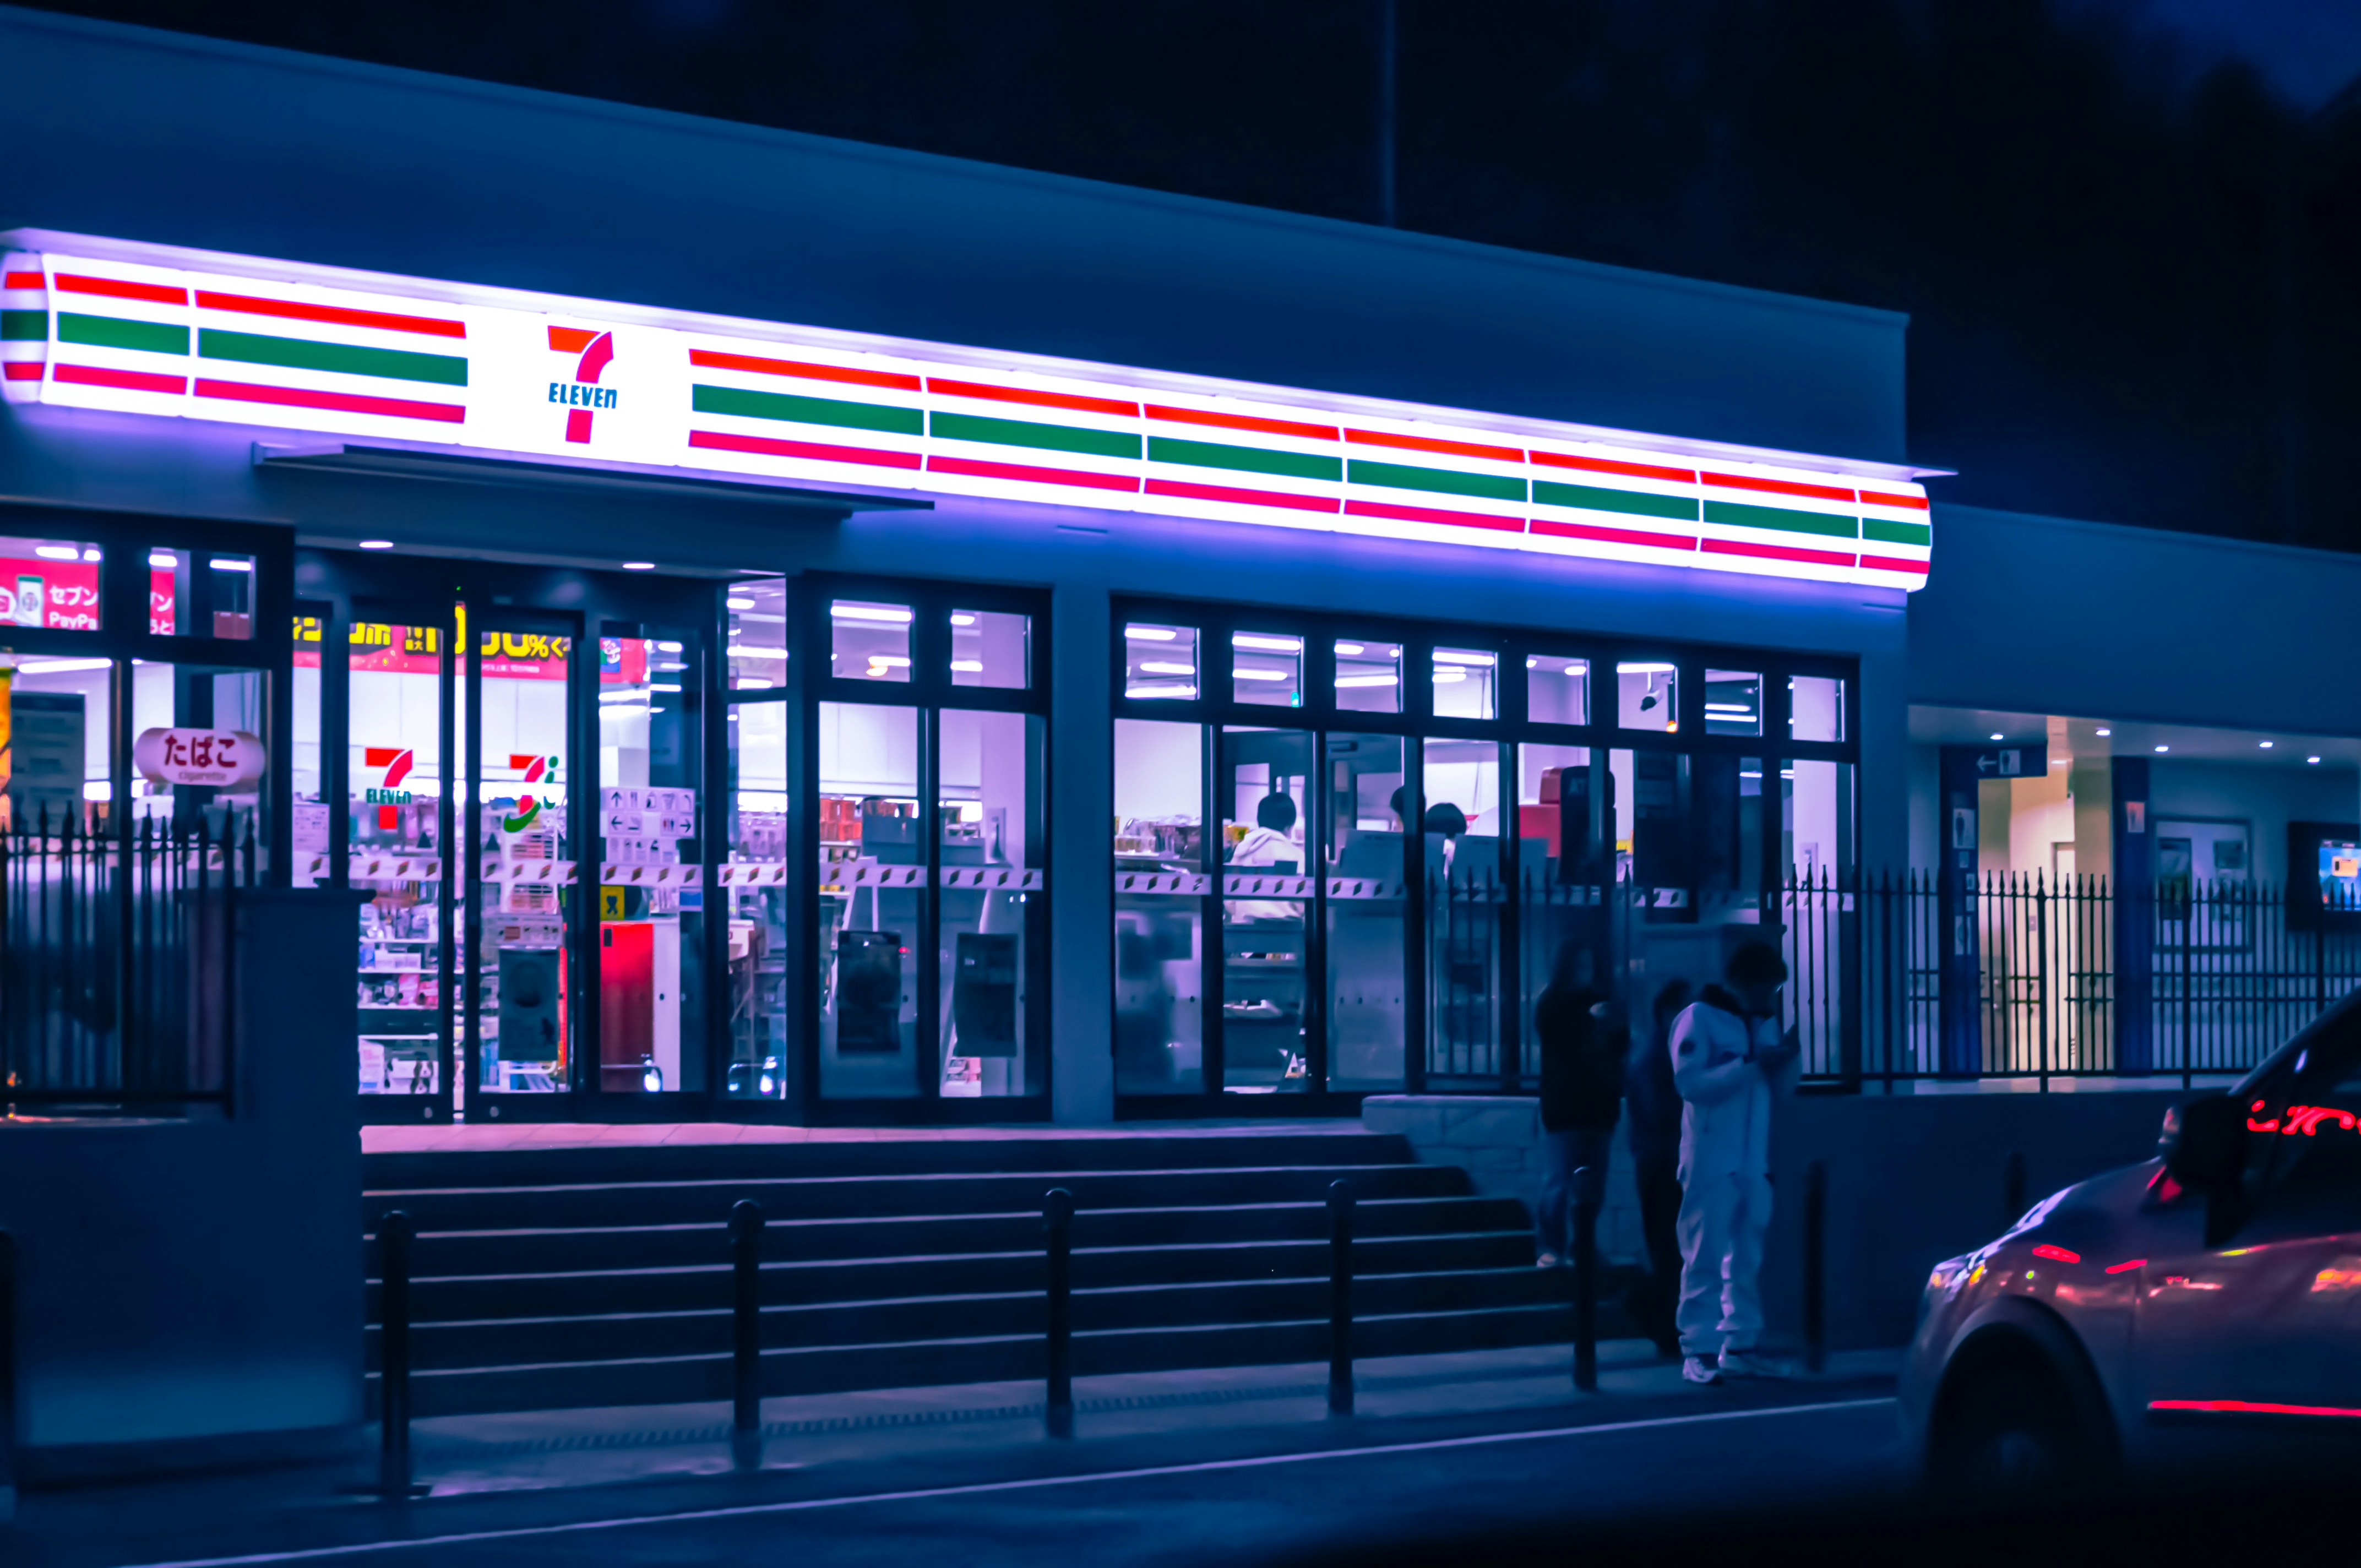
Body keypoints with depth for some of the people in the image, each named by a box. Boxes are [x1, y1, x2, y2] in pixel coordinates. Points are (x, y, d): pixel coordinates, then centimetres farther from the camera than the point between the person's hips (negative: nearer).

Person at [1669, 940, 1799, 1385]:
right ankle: (1699, 1350, -5)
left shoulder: (1766, 1022, 16)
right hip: (1711, 1161, -6)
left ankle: (1740, 1345, 13)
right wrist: (1752, 1066, -20)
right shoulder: (1698, 1018, -5)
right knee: (1706, 1258, -7)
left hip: (1755, 1161, 6)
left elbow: (1781, 1088, 17)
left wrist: (1784, 1062, -4)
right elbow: (1690, 1082, -16)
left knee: (1749, 1260, 7)